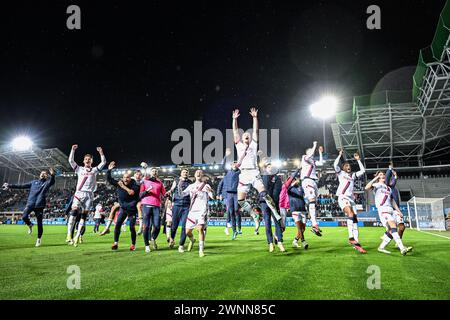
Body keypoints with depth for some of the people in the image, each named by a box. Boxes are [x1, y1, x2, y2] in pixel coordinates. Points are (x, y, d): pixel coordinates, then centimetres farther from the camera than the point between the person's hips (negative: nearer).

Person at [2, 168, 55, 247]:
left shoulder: (47, 183, 5)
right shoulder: (34, 182, 18)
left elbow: (52, 182, -19)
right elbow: (22, 186, 22)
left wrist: (52, 175, -41)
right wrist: (10, 186, 20)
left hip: (39, 205, -3)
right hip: (30, 203, 3)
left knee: (39, 223, -1)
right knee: (24, 217, -19)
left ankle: (39, 239, 16)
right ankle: (30, 225, 15)